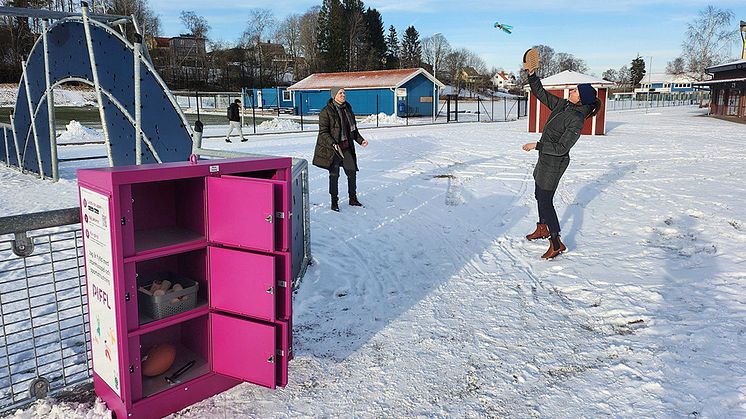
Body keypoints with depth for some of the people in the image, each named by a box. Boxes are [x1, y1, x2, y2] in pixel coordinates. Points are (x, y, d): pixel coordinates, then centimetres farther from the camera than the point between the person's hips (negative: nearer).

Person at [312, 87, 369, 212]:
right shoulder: (326, 112, -11)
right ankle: (334, 202, 14)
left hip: (346, 147, 6)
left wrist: (360, 140, 5)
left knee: (352, 172, 6)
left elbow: (353, 129, 18)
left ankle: (353, 199, 23)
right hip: (332, 148, -6)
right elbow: (323, 132, -14)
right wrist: (333, 144, -26)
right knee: (334, 175, 1)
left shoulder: (348, 109, 10)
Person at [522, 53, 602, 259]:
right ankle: (542, 229, 42)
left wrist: (537, 145, -20)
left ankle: (556, 244, 4)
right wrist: (532, 75, -2)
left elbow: (561, 148, -24)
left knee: (545, 200, -5)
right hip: (545, 159, 9)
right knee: (539, 195, 22)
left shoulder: (576, 120, -23)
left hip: (554, 163, -9)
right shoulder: (562, 105, 1)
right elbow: (540, 93, 9)